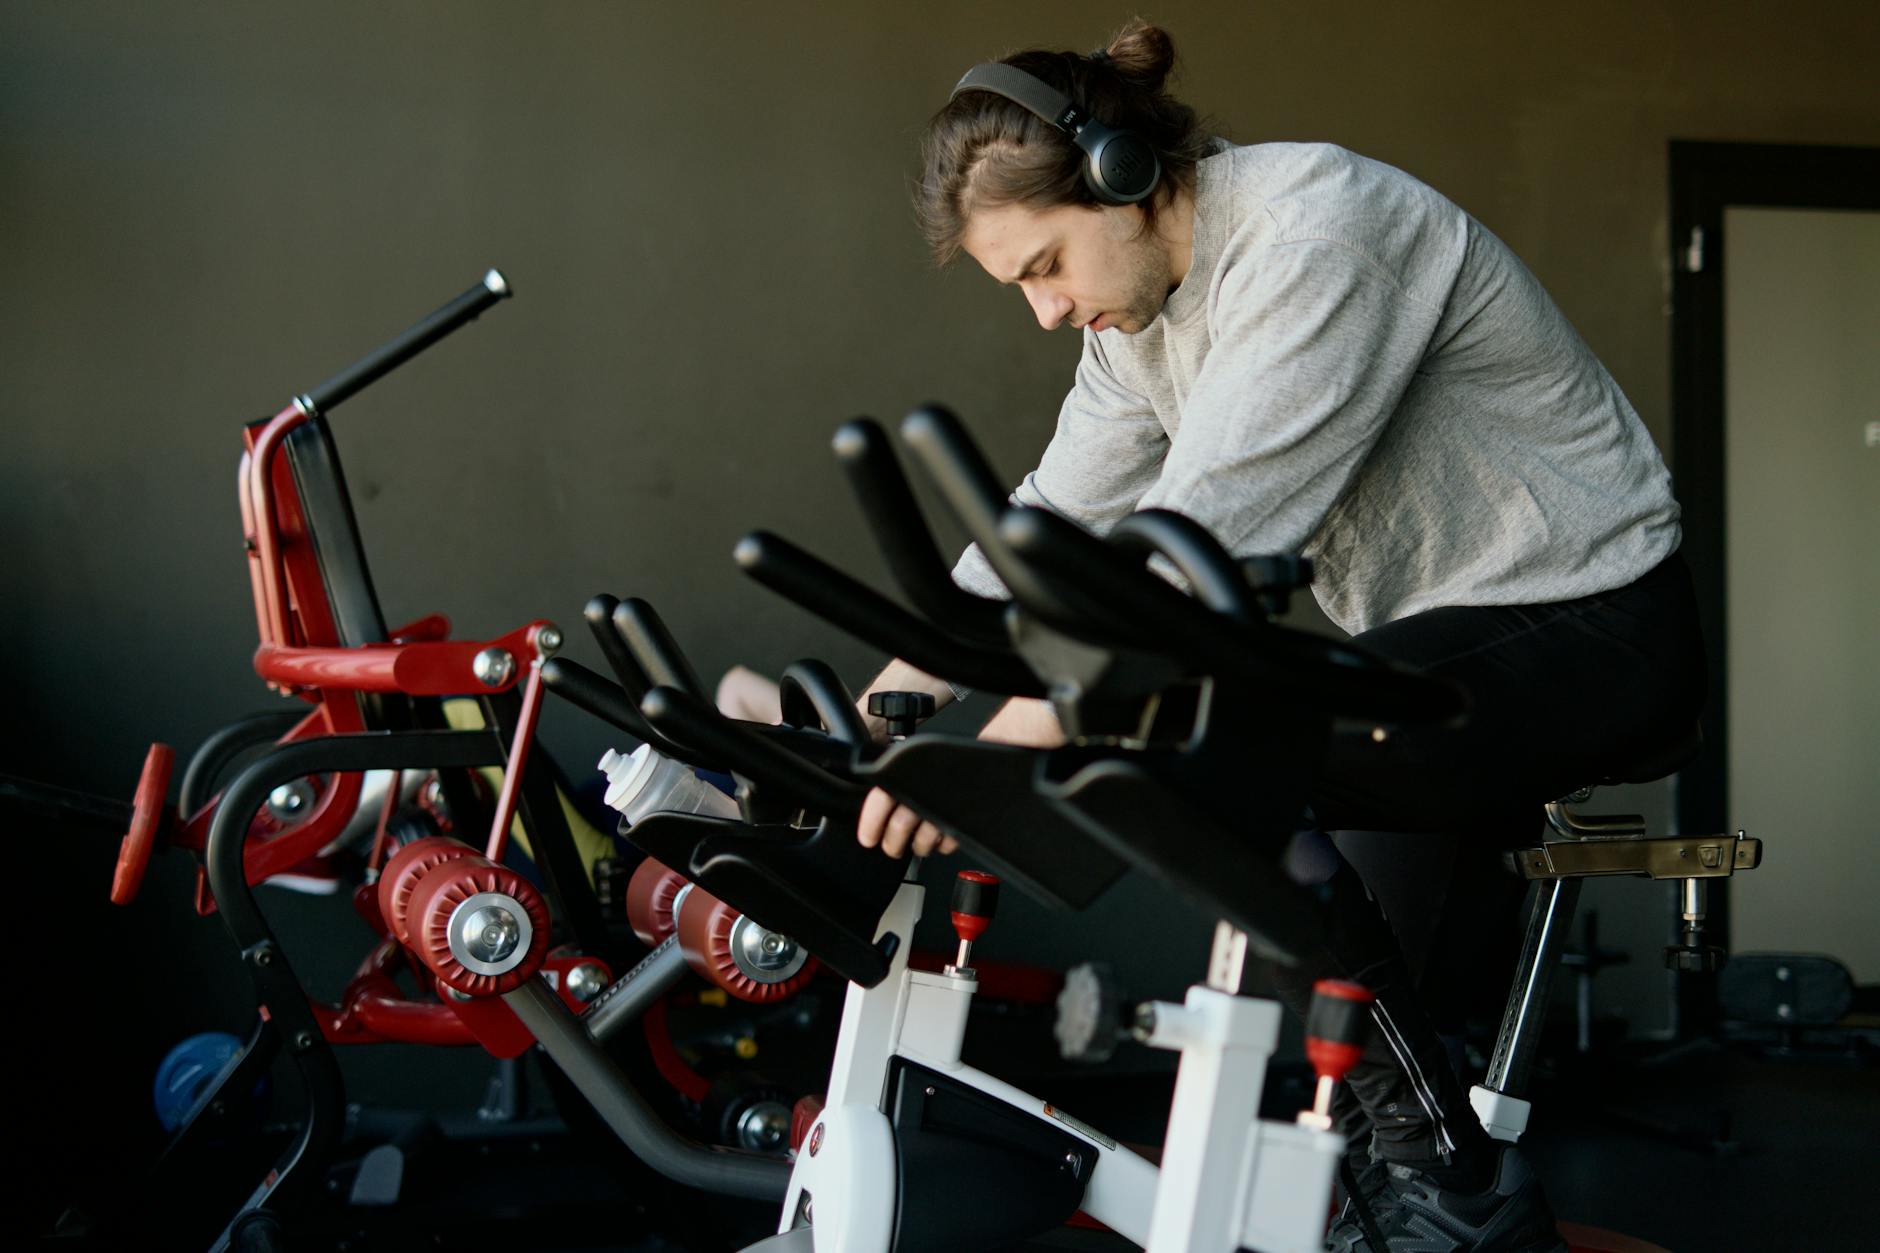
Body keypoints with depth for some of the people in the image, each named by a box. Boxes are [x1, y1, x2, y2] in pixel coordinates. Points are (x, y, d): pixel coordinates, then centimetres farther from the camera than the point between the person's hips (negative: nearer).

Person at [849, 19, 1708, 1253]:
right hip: (1444, 636, 10)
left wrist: (1006, 739, -37)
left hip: (1589, 630, -10)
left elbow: (1206, 533, -32)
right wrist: (890, 705, -7)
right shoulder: (1145, 307, 6)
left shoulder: (1317, 232, -23)